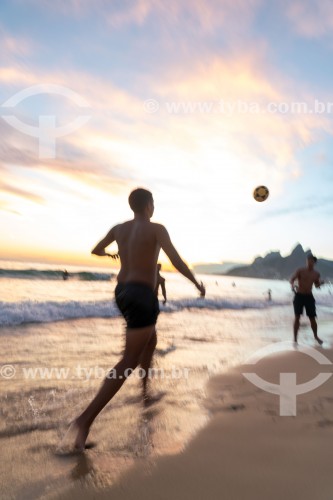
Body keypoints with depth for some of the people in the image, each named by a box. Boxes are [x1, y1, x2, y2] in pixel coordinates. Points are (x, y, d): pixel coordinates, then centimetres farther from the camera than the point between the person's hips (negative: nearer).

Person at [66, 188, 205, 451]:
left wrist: (109, 253, 48)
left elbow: (95, 251, 24)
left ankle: (145, 388, 39)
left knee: (151, 338, 31)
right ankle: (86, 419, -13)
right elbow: (177, 262, -17)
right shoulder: (157, 229, -9)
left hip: (122, 292, 8)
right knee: (129, 361, -6)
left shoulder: (118, 228, 9)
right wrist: (197, 283, -1)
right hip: (142, 296, -8)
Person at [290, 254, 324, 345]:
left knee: (312, 318, 8)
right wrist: (292, 285, -39)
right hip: (299, 296, -3)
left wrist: (320, 283, -7)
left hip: (309, 297, 3)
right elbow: (292, 279, -17)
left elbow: (316, 285, 16)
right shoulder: (300, 271, -9)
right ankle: (295, 338, 4)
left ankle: (316, 336, 31)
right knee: (297, 317, -5)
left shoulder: (316, 274, 3)